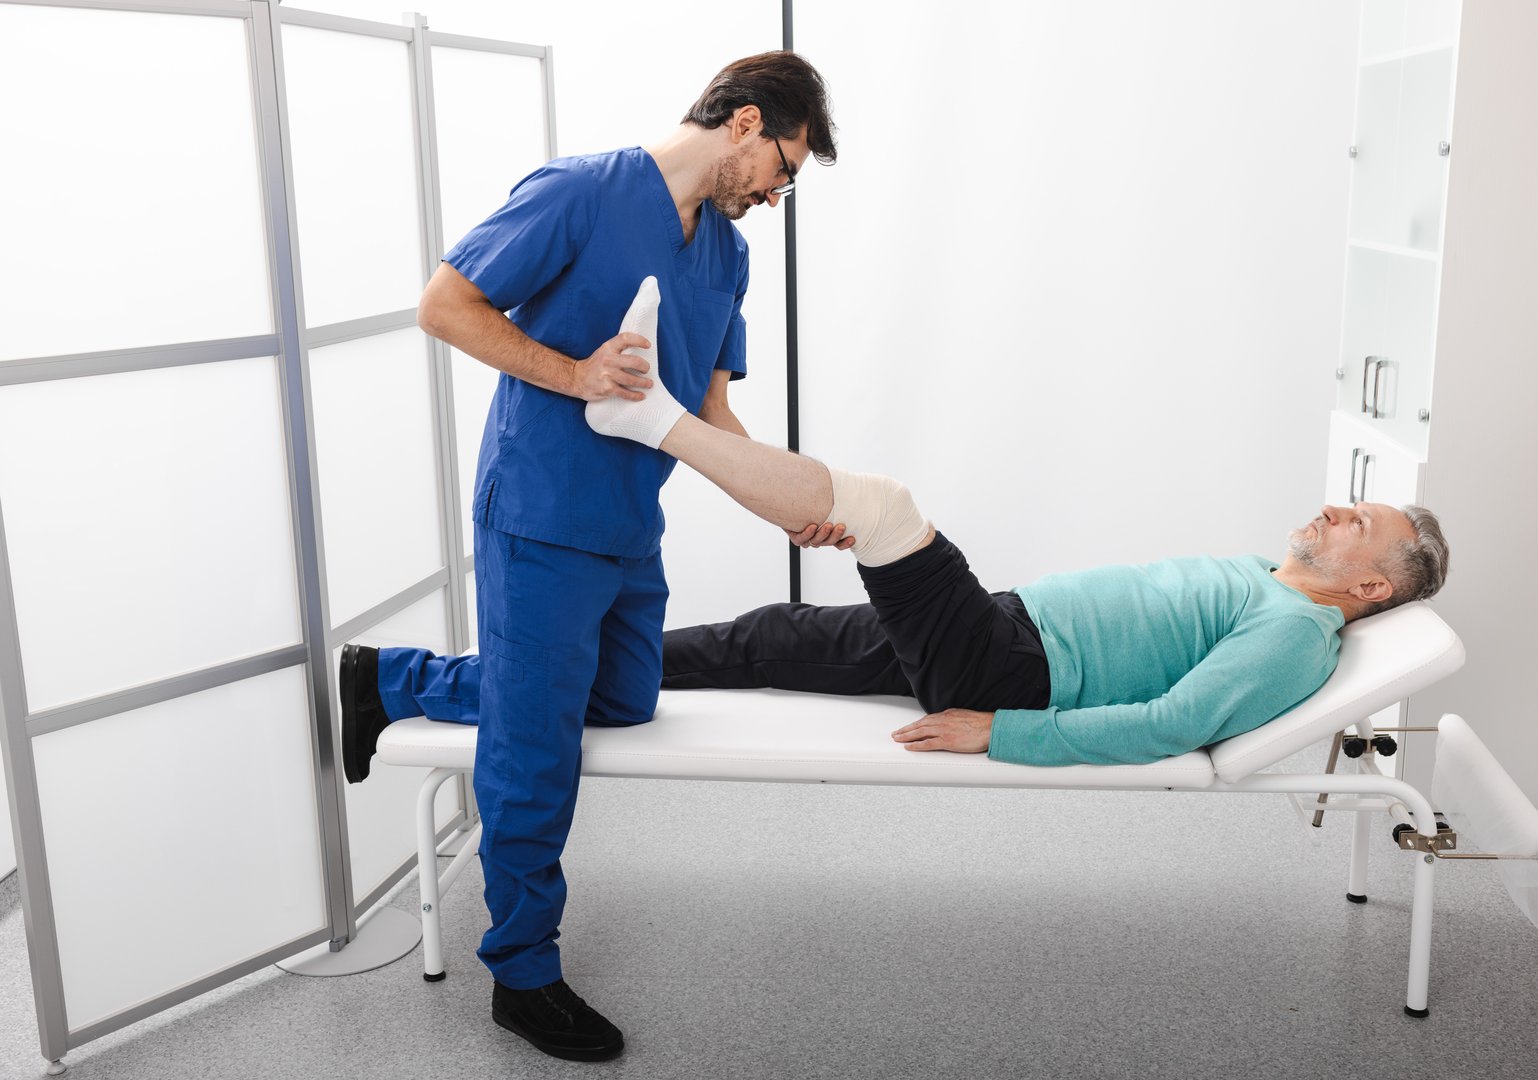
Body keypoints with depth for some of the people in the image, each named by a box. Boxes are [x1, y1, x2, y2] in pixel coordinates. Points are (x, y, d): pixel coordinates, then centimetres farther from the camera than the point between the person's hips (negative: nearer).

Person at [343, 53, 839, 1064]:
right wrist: (573, 374, -23)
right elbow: (445, 304, -14)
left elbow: (709, 411, 13)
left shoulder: (727, 252, 12)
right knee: (537, 754, 1)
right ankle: (524, 975, 21)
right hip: (542, 525, -8)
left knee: (624, 705, 21)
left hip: (631, 529, 8)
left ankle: (389, 678, 30)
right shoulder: (580, 191, -12)